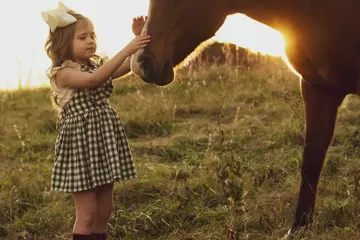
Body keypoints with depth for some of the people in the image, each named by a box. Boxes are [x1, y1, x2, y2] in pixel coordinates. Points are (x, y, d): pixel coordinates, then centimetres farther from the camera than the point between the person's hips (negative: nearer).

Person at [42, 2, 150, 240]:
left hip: (104, 140, 8)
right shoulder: (63, 73, -12)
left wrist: (138, 38, -16)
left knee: (104, 210, 11)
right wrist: (126, 49, -33)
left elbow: (129, 65, 0)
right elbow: (93, 80, -29)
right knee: (87, 213, -4)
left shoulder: (97, 65, 11)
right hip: (82, 142, -7)